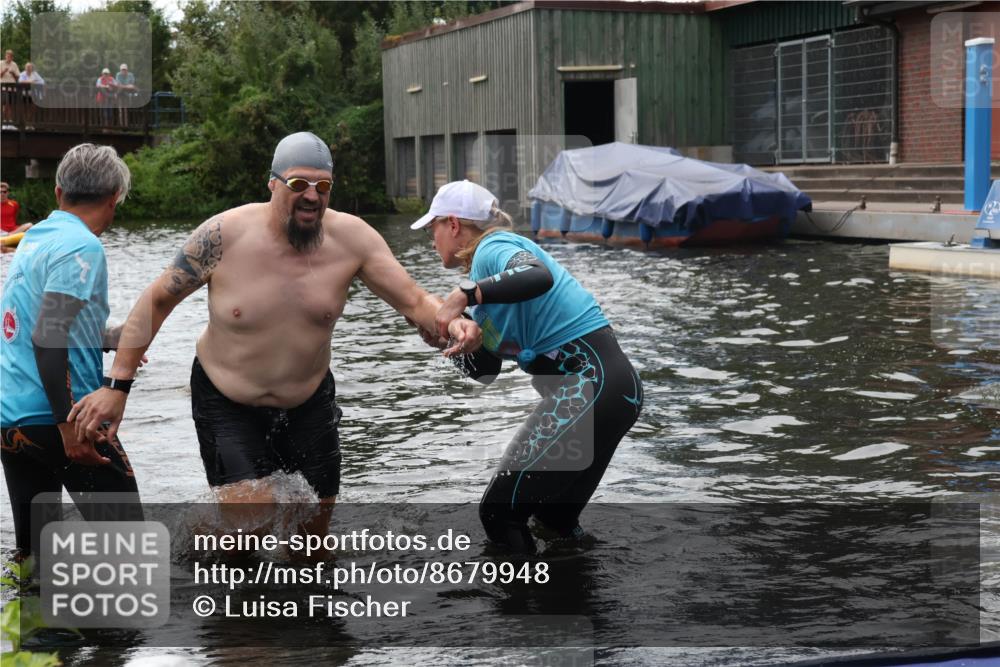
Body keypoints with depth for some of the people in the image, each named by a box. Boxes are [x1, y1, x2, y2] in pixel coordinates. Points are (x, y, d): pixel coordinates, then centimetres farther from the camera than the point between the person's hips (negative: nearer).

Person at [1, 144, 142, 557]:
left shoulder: (34, 239, 14)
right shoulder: (82, 246, -11)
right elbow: (48, 337, -21)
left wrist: (109, 339, 36)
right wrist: (69, 424, -24)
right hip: (55, 415, -8)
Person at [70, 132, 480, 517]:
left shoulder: (350, 238, -14)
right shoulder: (224, 235, -18)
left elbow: (414, 301, -12)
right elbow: (157, 301, -8)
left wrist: (451, 322, -36)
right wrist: (117, 385, -11)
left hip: (309, 403, 3)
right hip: (227, 405, -3)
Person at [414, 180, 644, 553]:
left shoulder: (493, 247, -7)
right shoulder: (492, 258, 21)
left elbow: (538, 277, -34)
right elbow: (484, 371, 21)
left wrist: (464, 294, -28)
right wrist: (445, 339, 5)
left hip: (586, 386, -10)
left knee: (499, 513, -3)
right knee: (556, 517, 23)